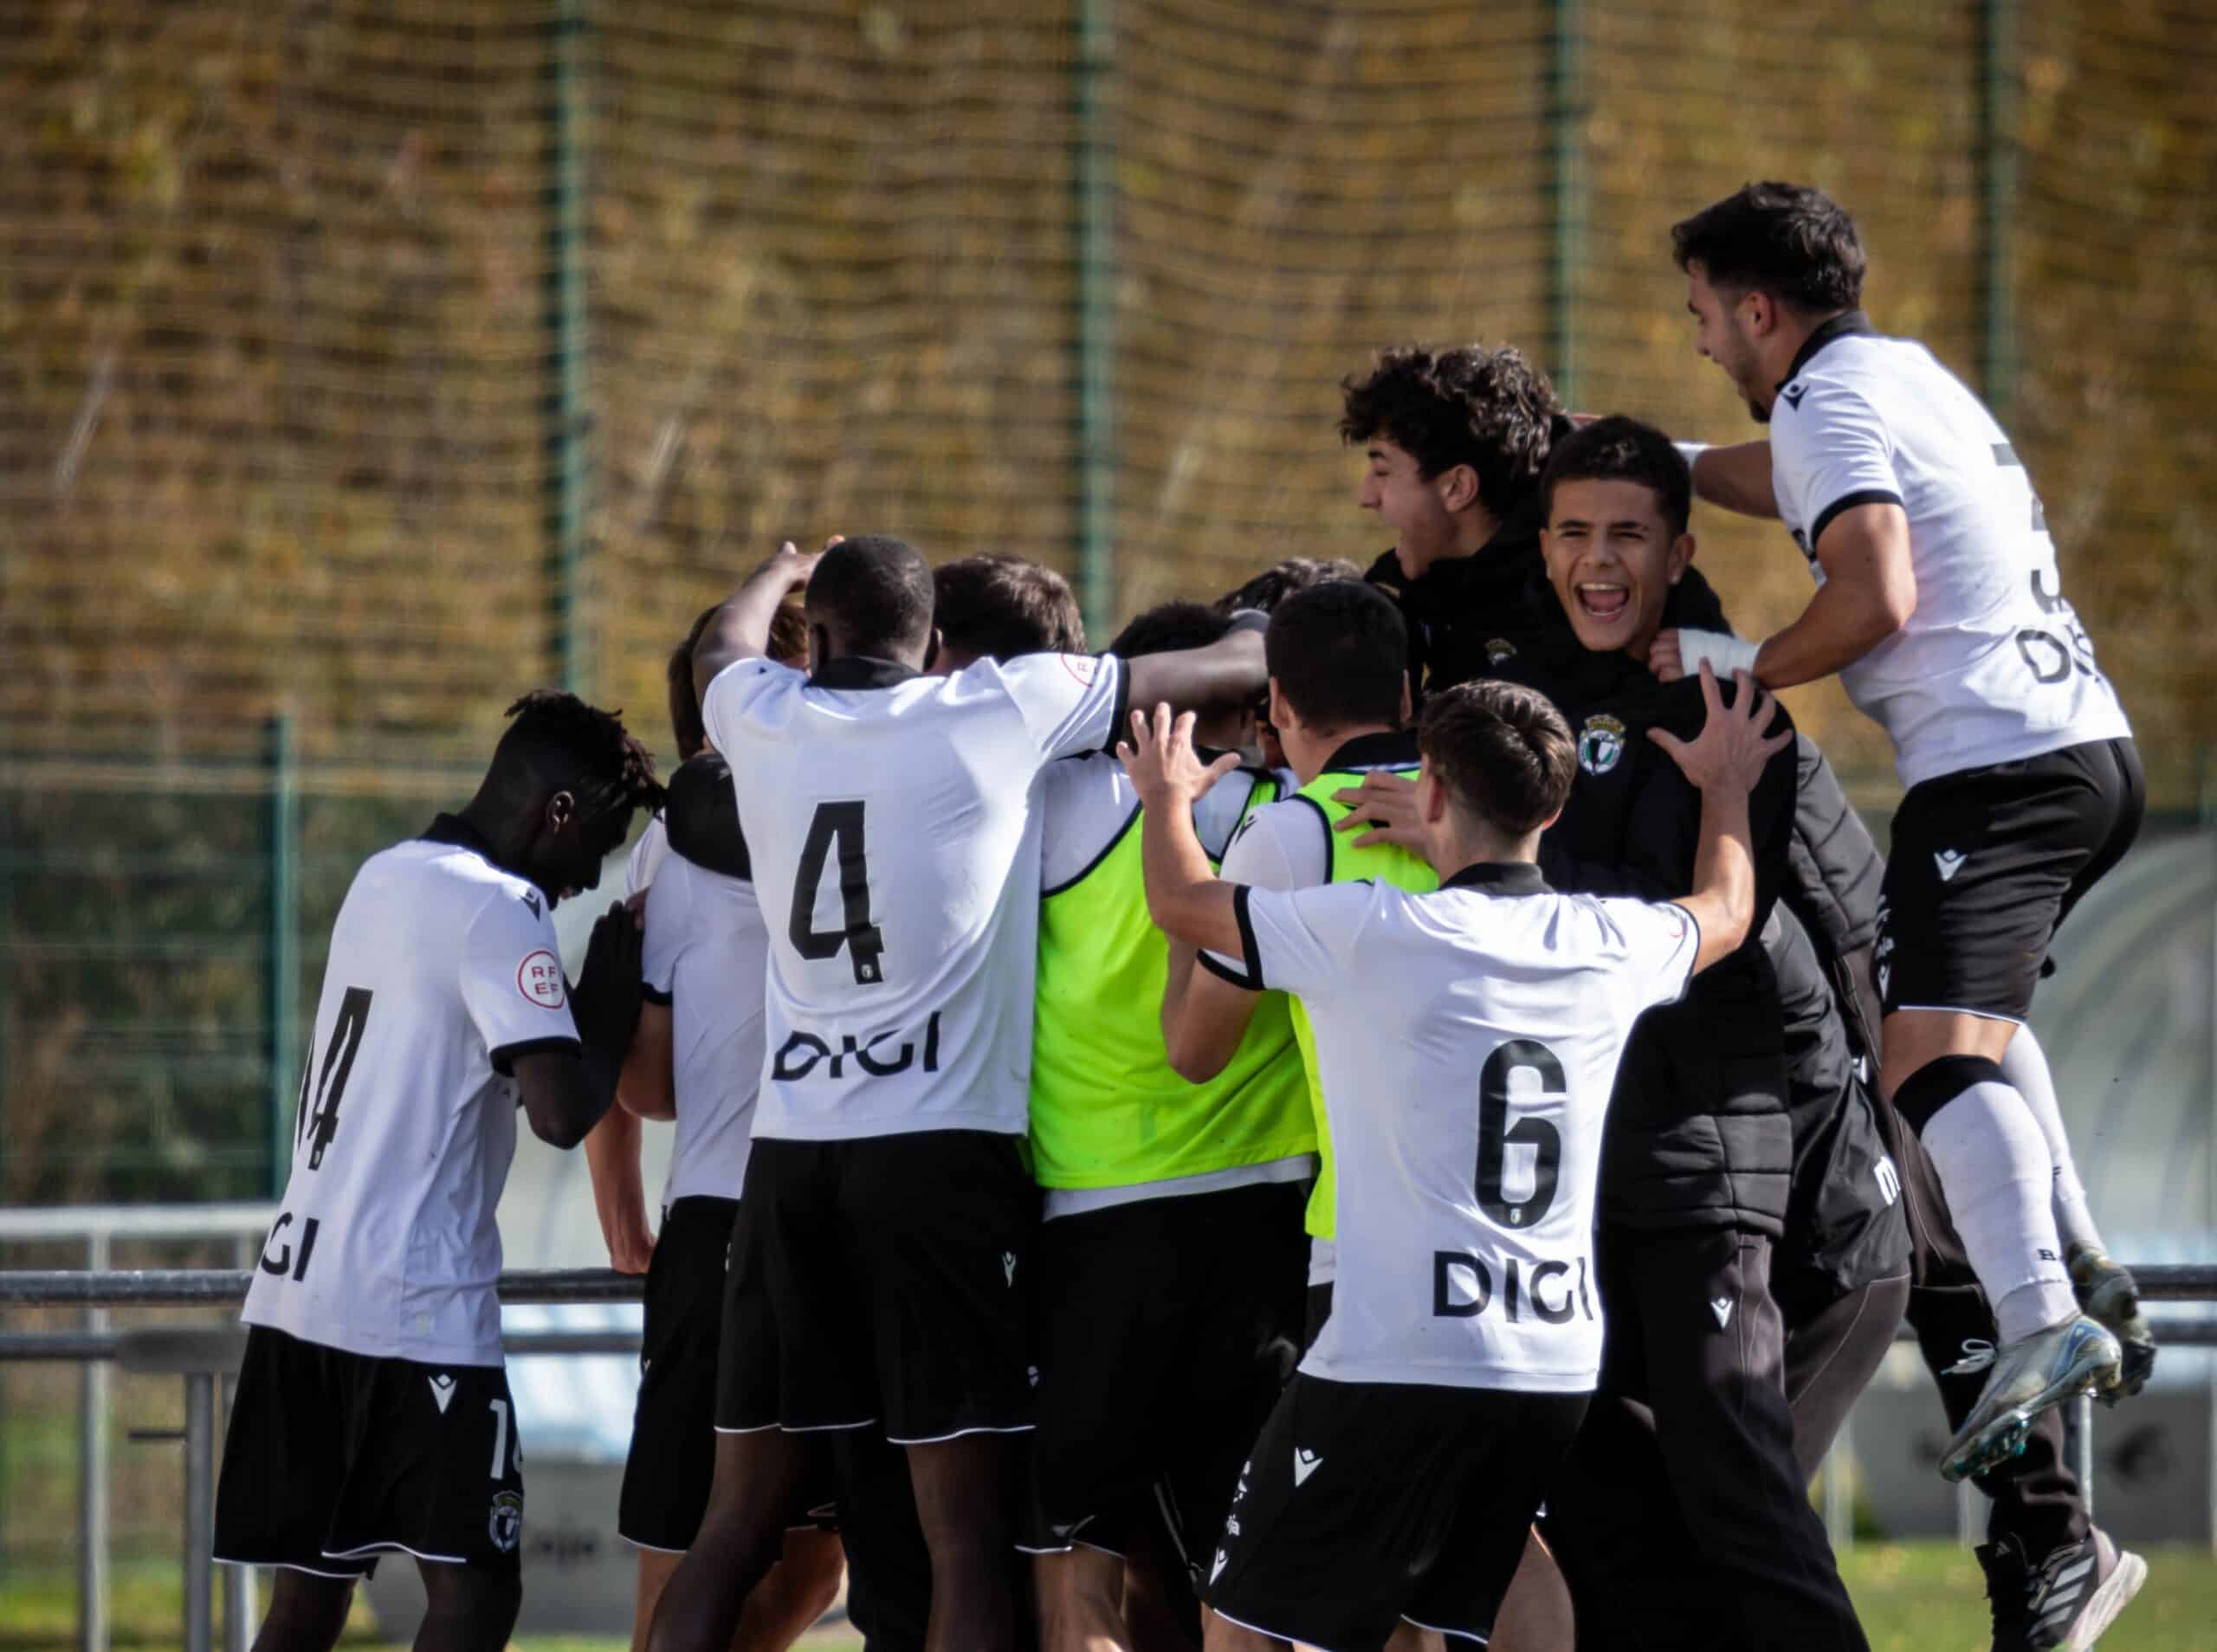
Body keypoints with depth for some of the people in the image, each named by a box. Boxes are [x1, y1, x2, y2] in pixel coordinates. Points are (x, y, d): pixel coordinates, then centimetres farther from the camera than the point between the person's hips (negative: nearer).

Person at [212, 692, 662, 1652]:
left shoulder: (385, 879, 17)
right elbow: (563, 1112, -19)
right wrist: (612, 1003, -2)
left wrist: (586, 1006, 15)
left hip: (296, 1286, 8)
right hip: (414, 1309, -8)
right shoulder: (499, 911, -10)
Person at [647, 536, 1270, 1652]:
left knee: (736, 1525, 10)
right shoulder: (1002, 710, 0)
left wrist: (786, 570, 56)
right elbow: (1229, 668, 7)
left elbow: (724, 644, 35)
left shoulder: (766, 720, 9)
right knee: (967, 1538, -4)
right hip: (942, 1148, -4)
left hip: (790, 1147, 4)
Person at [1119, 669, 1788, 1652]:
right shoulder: (1611, 945, 7)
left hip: (1393, 1365, -5)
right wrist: (1726, 787, 50)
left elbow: (1180, 902, 5)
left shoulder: (1374, 935, -9)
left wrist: (1168, 796, 26)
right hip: (1559, 1372, 5)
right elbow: (1725, 911, 31)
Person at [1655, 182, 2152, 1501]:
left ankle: (2043, 1326, -43)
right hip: (2093, 746, 10)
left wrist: (1733, 667, -7)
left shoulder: (1830, 403, -6)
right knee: (1976, 1010, 30)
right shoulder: (1907, 372, 24)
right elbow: (1800, 486, 44)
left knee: (1932, 1046, -23)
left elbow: (1876, 599, -18)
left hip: (1995, 762, -10)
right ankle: (2084, 1273, 20)